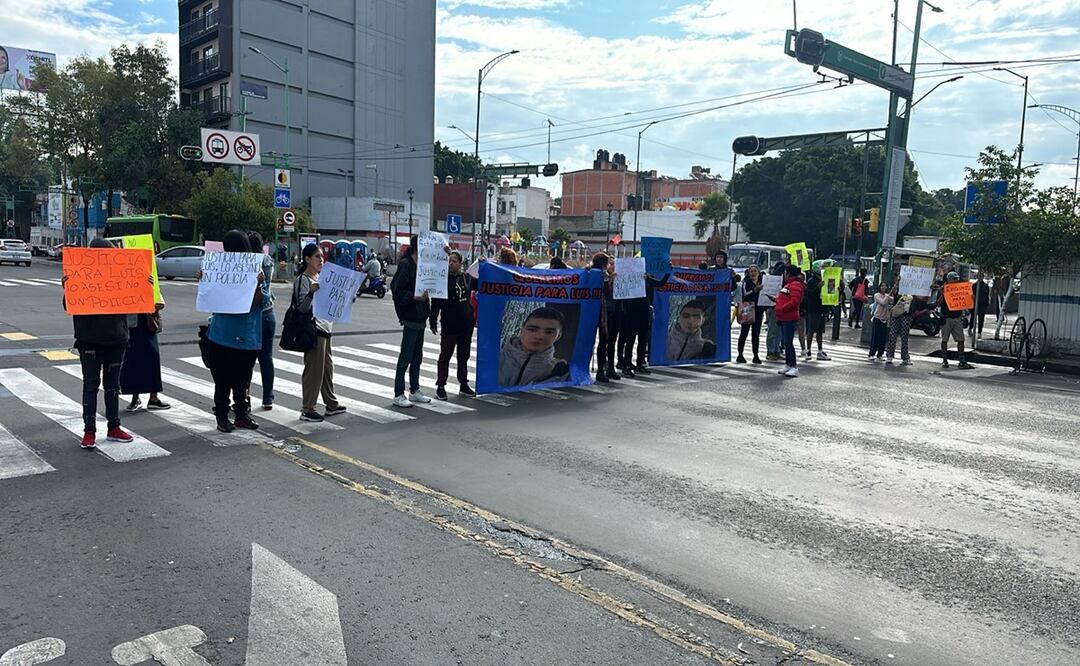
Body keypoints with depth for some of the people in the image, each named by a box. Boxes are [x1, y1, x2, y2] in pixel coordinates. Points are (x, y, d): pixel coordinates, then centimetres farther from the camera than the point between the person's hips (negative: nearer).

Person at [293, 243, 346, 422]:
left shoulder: (320, 277, 15)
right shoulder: (303, 280, -11)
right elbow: (302, 308, -16)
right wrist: (311, 292, -32)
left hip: (326, 327, 9)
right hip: (313, 329, -9)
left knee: (327, 367, 15)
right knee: (314, 369, -5)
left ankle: (331, 404, 25)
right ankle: (307, 409, 3)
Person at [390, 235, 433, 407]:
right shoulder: (405, 264, -12)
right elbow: (397, 290, -18)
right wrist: (414, 297, -29)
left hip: (420, 318, 9)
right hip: (410, 318, -9)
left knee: (417, 357, 15)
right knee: (406, 357, -3)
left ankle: (414, 391, 25)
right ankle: (398, 395, 4)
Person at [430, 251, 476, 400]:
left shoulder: (467, 278, 6)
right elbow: (435, 302, -4)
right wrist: (433, 322, -7)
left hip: (466, 325, 4)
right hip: (449, 326, -4)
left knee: (463, 356, 14)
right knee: (445, 356, 3)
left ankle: (463, 385, 24)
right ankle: (440, 386, 12)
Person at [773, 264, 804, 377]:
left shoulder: (795, 285, -13)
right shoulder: (788, 284, 20)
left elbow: (794, 301, -23)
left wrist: (781, 308, -20)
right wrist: (777, 299, 12)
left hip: (790, 319, -11)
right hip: (784, 318, 11)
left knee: (788, 343, -12)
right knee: (786, 342, 14)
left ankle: (794, 367, -11)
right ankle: (788, 365, 21)